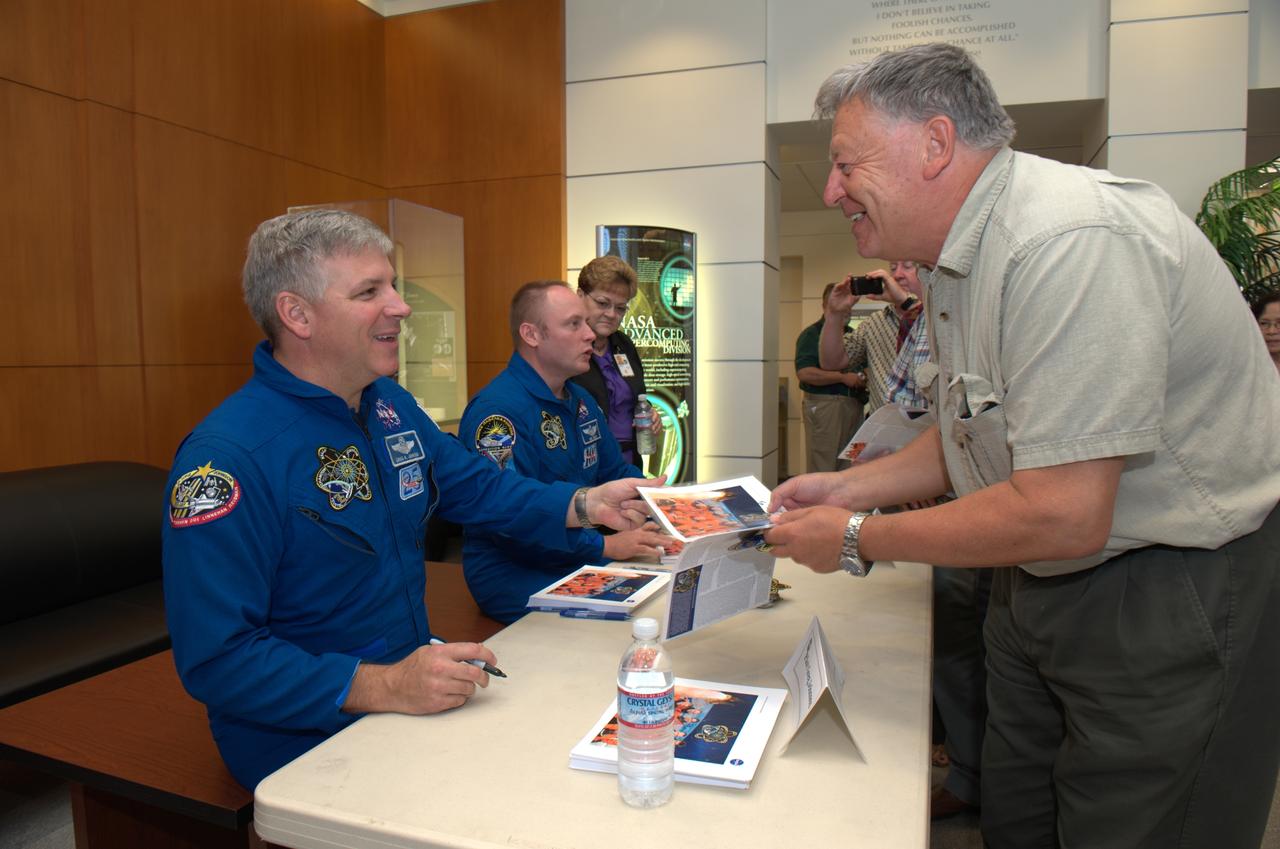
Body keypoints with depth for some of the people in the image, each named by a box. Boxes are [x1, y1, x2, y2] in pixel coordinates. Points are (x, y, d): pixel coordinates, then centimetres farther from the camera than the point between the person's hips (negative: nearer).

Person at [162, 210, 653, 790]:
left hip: (412, 691, 7)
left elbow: (475, 487, 14)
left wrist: (586, 504, -2)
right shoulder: (227, 458, -21)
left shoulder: (390, 405, 4)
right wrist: (385, 688, -30)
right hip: (305, 747, -7)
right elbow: (215, 659, -22)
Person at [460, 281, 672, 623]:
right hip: (517, 576, -9)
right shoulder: (497, 411, -19)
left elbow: (617, 473, 22)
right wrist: (606, 546, -24)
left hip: (581, 562, 9)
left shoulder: (581, 401, 13)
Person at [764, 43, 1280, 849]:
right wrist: (848, 487, 3)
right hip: (1042, 585, 9)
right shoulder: (959, 260, 4)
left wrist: (858, 540, -19)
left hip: (1176, 594, -8)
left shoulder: (1071, 241, -27)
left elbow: (1062, 514, -30)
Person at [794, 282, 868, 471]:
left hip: (854, 404, 7)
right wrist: (843, 378, -17)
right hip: (823, 404, -7)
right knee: (824, 467, -6)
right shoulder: (812, 334, -5)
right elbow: (804, 373, -18)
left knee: (849, 466, 9)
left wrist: (863, 378, 5)